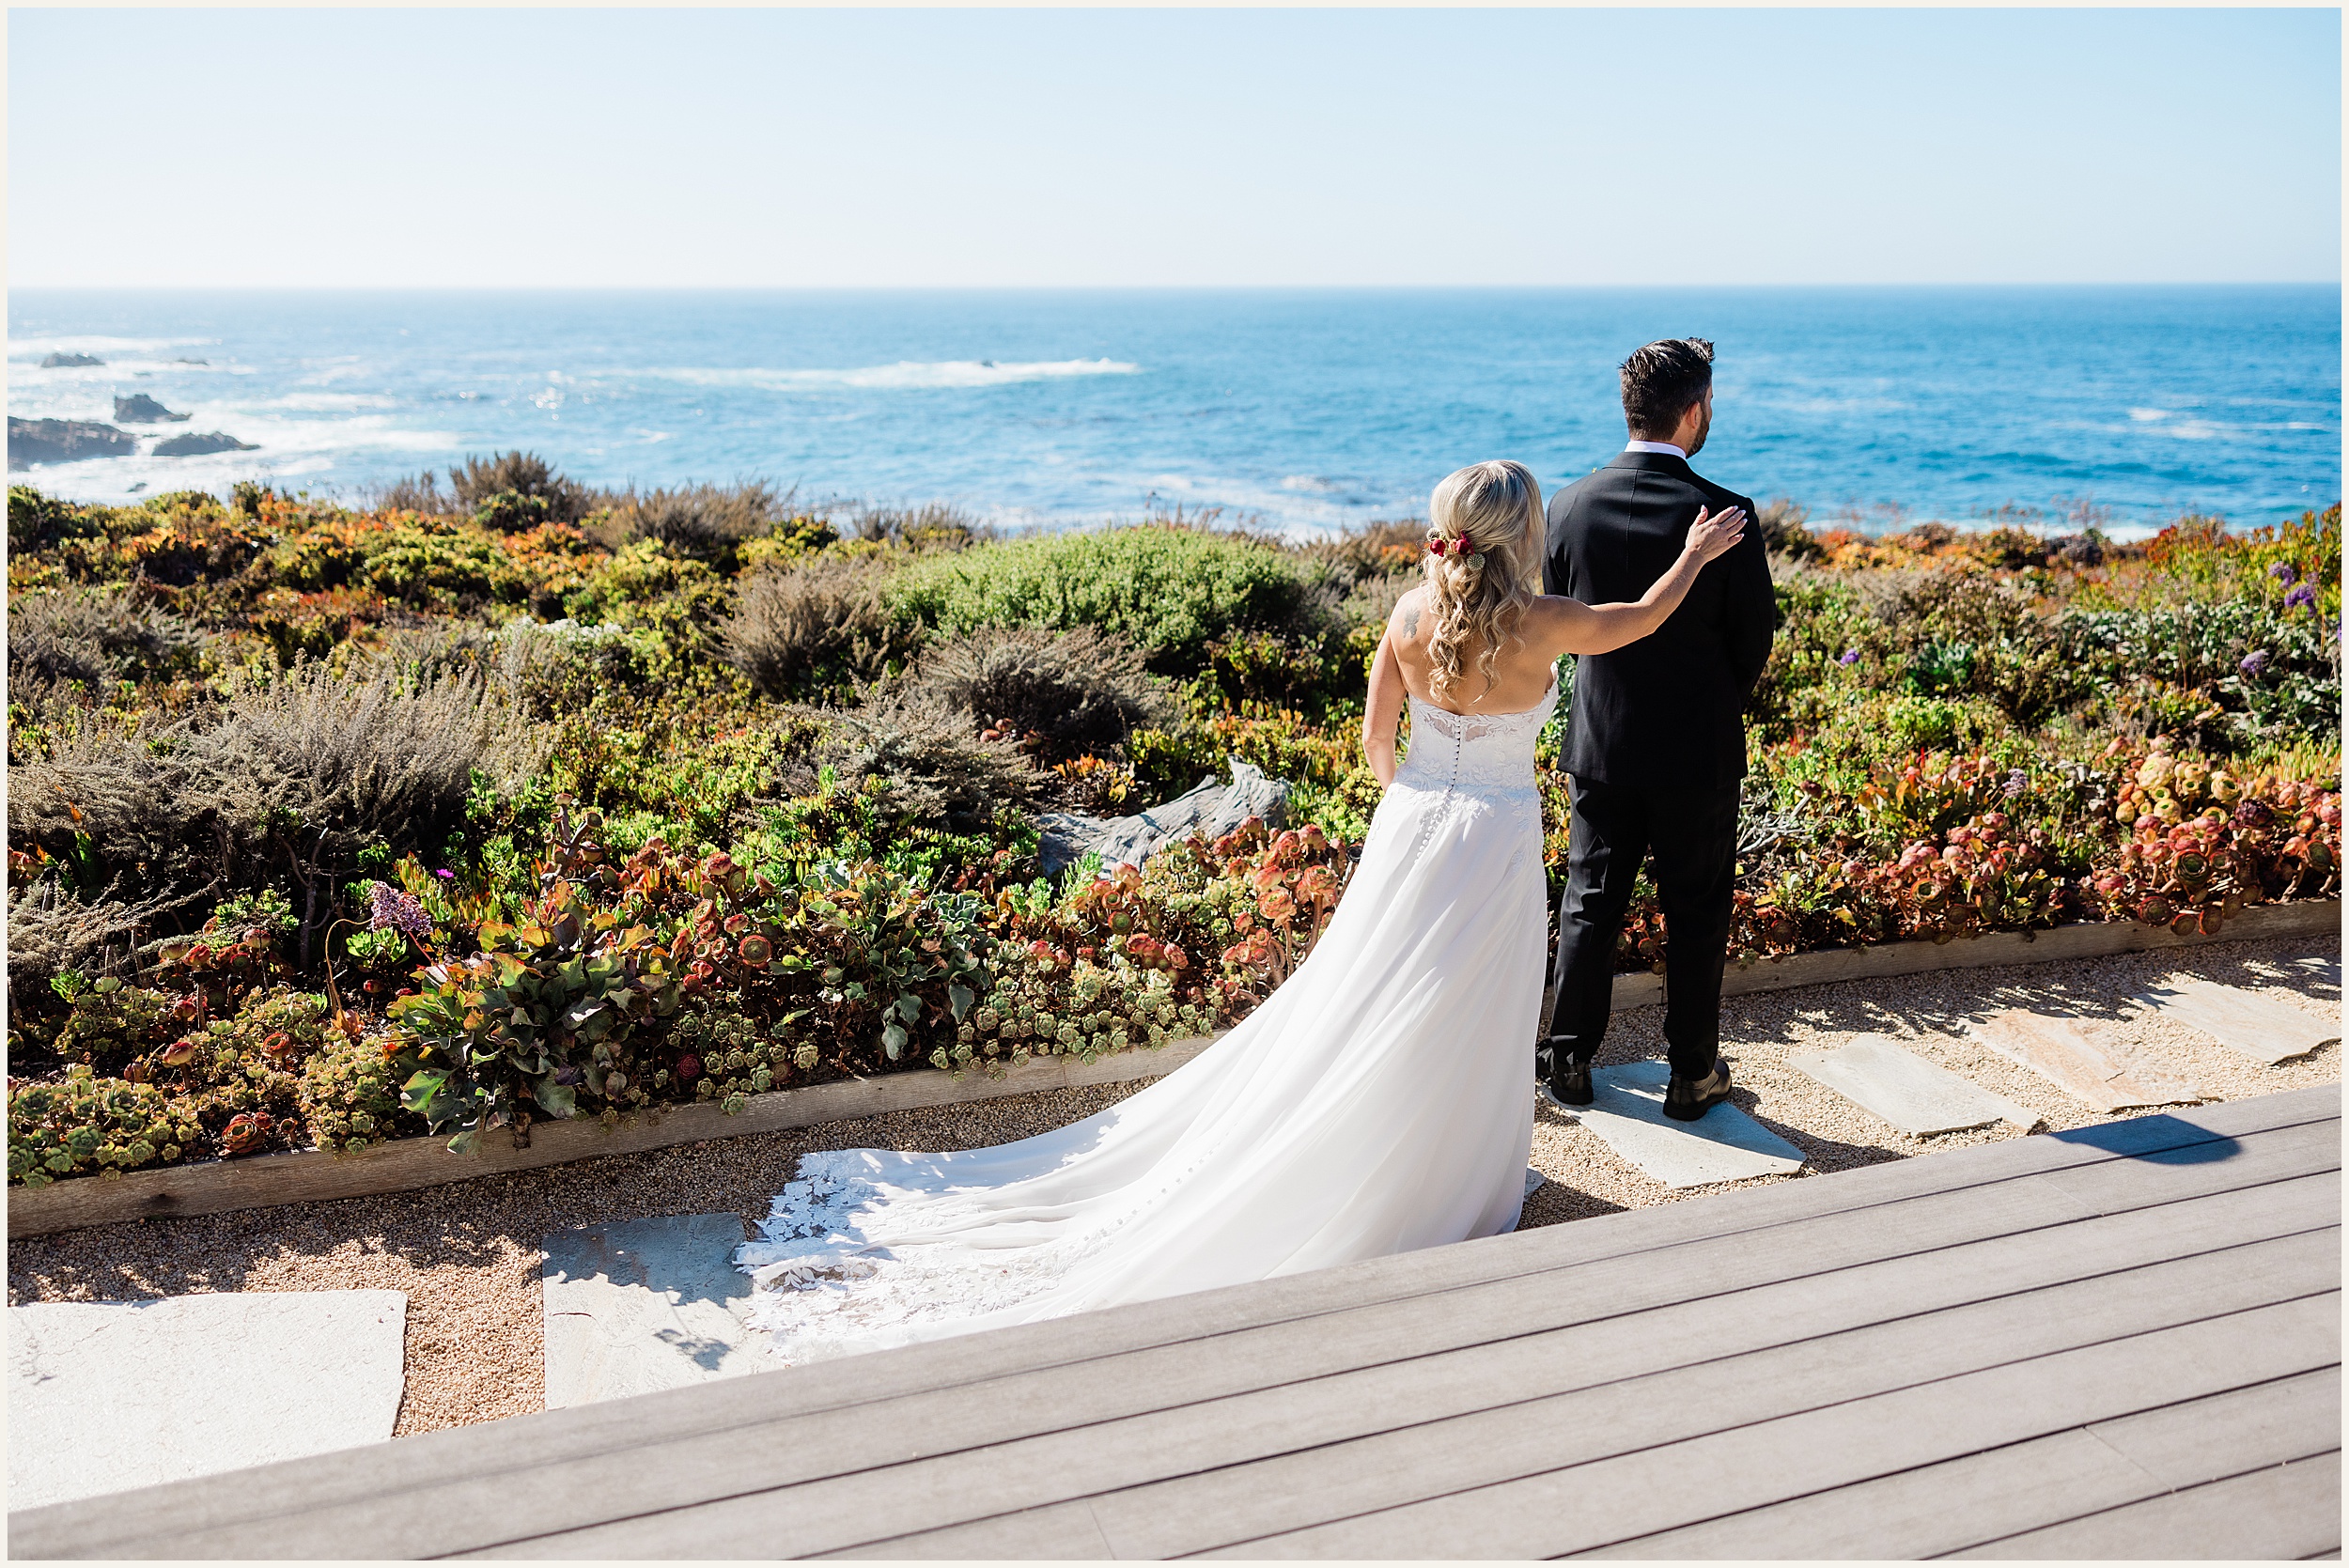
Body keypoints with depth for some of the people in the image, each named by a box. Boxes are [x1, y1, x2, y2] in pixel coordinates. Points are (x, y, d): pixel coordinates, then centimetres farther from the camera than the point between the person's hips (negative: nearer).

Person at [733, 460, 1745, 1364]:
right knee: (1462, 1034, 11)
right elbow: (1642, 618, 4)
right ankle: (1440, 1188, 27)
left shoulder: (1411, 615, -6)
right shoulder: (1539, 626, -16)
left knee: (1362, 1009, 15)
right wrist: (1696, 555, 21)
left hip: (1409, 830, 4)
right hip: (1495, 848, -4)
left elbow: (1375, 741, 4)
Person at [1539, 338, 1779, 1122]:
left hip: (1601, 744, 3)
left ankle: (1569, 1062, 24)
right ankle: (1693, 1075, 23)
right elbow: (1756, 639, -6)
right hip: (1698, 753, -2)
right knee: (1695, 917, 11)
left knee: (1589, 905, 14)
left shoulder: (1569, 507, -8)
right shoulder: (1725, 514, -16)